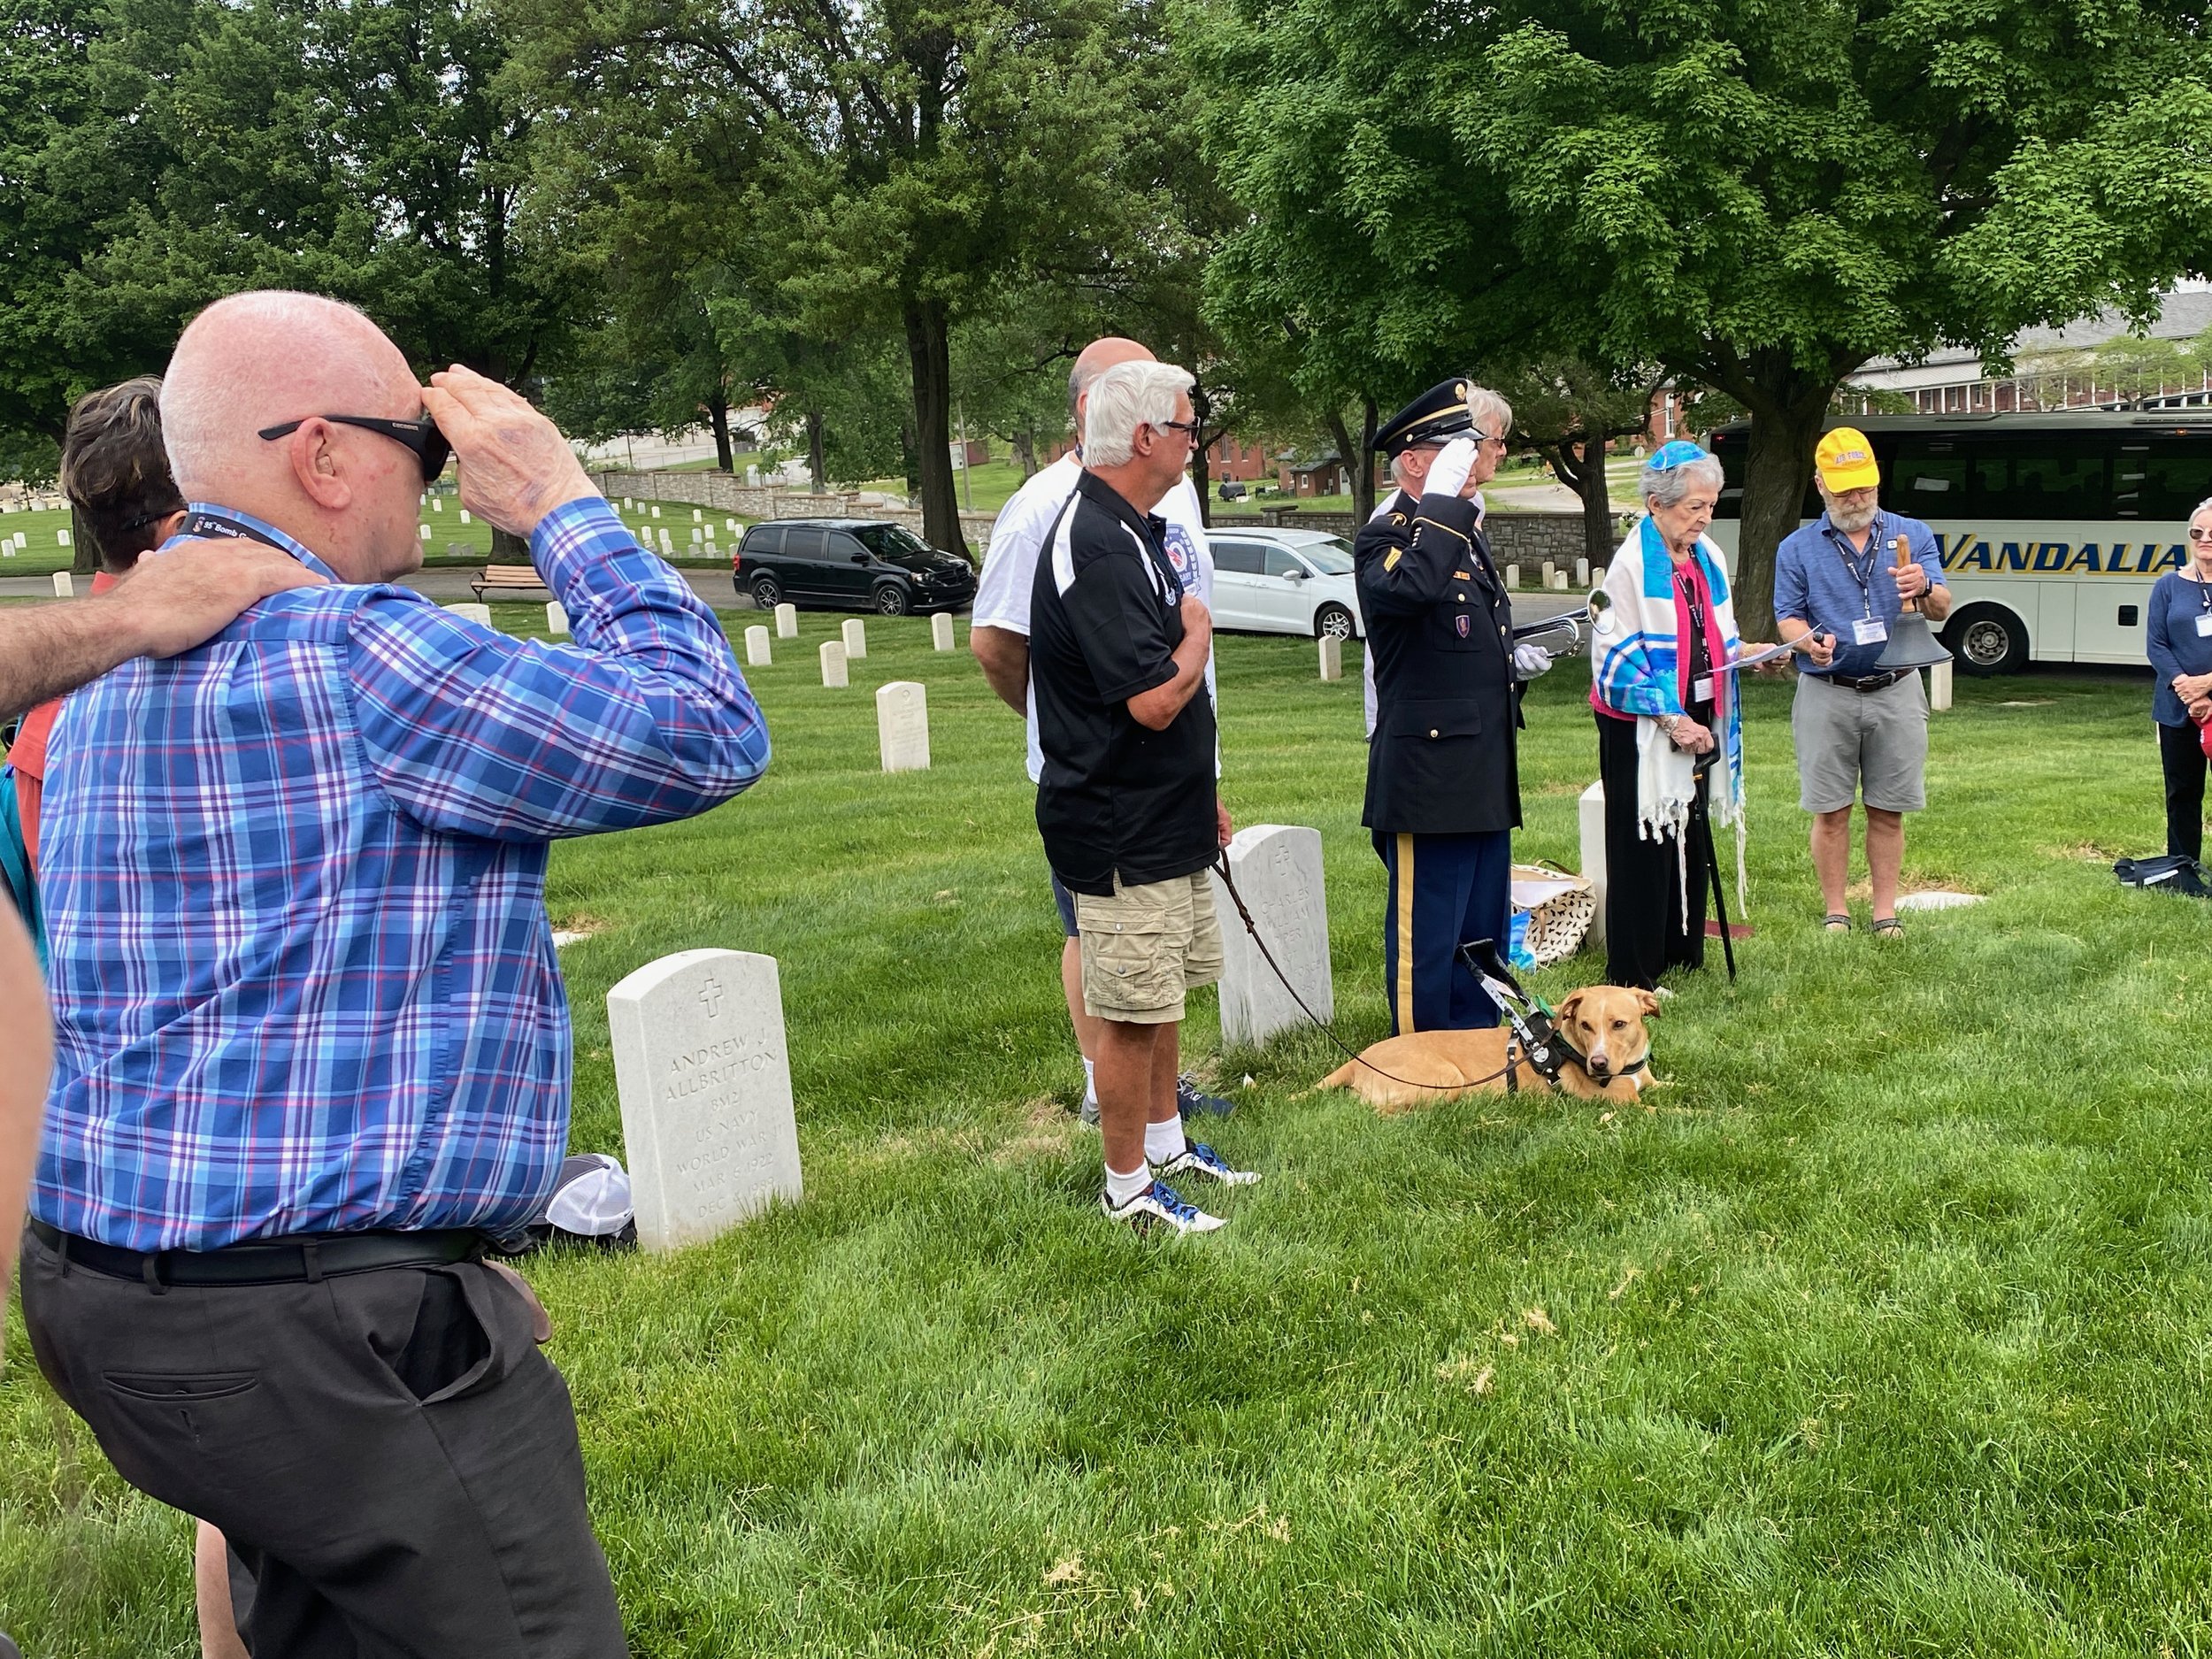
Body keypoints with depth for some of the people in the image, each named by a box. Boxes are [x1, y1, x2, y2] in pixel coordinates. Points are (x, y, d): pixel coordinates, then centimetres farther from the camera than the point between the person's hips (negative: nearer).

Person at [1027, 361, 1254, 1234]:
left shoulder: (1136, 532, 12)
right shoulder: (1094, 546, -22)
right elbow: (1155, 700, -28)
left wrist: (1203, 796, 23)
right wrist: (1198, 635, -8)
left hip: (1167, 818, 10)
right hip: (1121, 832, -10)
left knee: (1163, 997, 20)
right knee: (1132, 1013, 1)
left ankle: (1165, 1144, 35)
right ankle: (1127, 1187, 14)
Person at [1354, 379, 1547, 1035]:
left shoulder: (1466, 533, 16)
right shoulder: (1386, 537, -13)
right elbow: (1412, 588, -39)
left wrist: (1512, 661, 10)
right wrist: (1443, 498, -29)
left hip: (1484, 779, 9)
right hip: (1428, 778, -9)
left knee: (1483, 934, 18)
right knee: (1426, 938, 1)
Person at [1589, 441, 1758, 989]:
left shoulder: (1708, 558, 10)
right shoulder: (1631, 565, -13)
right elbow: (1617, 660, -16)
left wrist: (1749, 652, -1)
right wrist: (1672, 720, -18)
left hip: (1697, 722, 8)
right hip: (1640, 730, -7)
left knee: (1693, 838, 13)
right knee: (1643, 845, -3)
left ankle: (1685, 954, 26)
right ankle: (1633, 974, 5)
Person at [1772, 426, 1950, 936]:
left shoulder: (1912, 535, 9)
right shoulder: (1797, 548, 7)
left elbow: (1941, 610, 0)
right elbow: (1787, 618, 4)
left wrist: (1924, 589, -23)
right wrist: (1811, 641, -19)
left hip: (1896, 693, 1)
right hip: (1827, 696, -1)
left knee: (1888, 812, 5)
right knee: (1830, 812, 1)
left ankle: (1886, 911, 14)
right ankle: (1835, 911, 12)